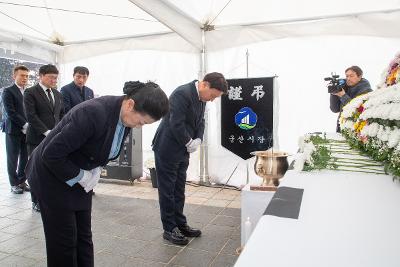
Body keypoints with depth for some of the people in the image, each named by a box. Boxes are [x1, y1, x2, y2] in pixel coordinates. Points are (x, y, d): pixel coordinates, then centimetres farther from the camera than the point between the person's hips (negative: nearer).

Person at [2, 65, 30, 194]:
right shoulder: (8, 91, -4)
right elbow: (10, 112, -13)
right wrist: (25, 124, -16)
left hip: (27, 130, 5)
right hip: (13, 130, -4)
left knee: (25, 157, 8)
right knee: (13, 158, 5)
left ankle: (21, 181, 20)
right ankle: (14, 184, 15)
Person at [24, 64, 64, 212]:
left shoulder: (57, 94, 15)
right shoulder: (30, 93, -3)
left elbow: (62, 114, 18)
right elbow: (31, 116, -11)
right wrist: (47, 132, -16)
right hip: (37, 138, -4)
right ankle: (36, 201, 15)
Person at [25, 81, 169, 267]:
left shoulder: (125, 117, -9)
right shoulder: (94, 113, -34)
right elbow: (51, 154, -28)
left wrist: (95, 170, -5)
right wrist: (80, 176, -19)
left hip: (80, 179, 7)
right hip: (53, 175, -6)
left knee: (84, 236, 11)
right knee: (64, 240, 4)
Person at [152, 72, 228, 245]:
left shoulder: (201, 98, 5)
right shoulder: (182, 94, -23)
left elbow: (200, 121, 11)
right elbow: (176, 124, -26)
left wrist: (197, 140, -5)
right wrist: (189, 143, -15)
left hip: (182, 150, 9)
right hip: (167, 149, -8)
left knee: (179, 190, 16)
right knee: (167, 190, 4)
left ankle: (180, 224, 28)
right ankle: (169, 229, 16)